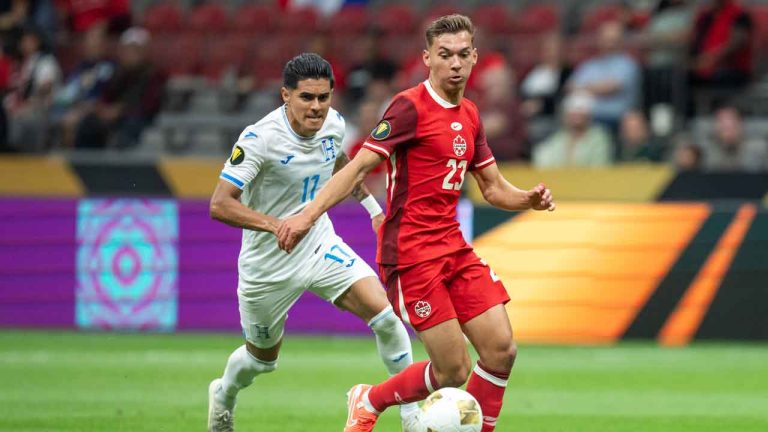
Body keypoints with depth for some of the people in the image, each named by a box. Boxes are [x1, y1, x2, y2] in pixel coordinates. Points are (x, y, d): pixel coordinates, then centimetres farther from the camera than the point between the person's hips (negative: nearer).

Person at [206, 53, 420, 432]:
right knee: (262, 358, 16)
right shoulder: (260, 139, -26)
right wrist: (275, 225, -42)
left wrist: (373, 206, 22)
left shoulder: (333, 124, -7)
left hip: (322, 248, 4)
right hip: (269, 267, -4)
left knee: (386, 315, -17)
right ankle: (223, 397, 51)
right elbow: (220, 204, -30)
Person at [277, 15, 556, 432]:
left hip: (453, 247, 7)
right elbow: (359, 167, -15)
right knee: (453, 372, -8)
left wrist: (530, 198, 0)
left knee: (501, 350, -3)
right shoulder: (411, 106, -11)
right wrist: (309, 214, -26)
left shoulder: (469, 116, 13)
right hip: (411, 253, -7)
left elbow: (493, 188, 20)